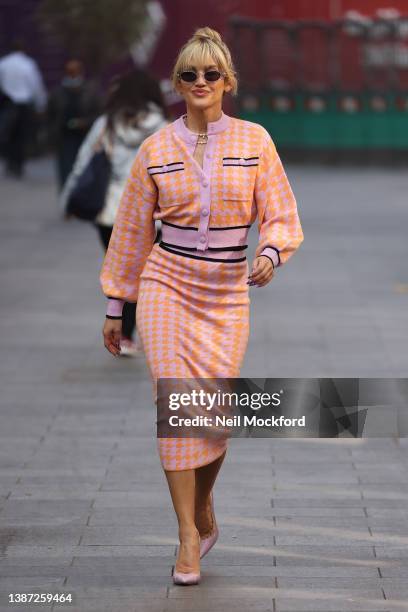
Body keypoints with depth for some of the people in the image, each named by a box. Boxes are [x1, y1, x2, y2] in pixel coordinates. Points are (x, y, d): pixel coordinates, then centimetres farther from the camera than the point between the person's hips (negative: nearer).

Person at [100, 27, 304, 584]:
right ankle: (189, 537, -6)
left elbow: (281, 215, 1)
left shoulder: (254, 141, 2)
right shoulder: (156, 150, 2)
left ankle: (204, 514, 25)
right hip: (166, 286, 0)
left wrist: (271, 252, -21)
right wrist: (114, 307, 11)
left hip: (227, 296, 0)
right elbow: (132, 231, 9)